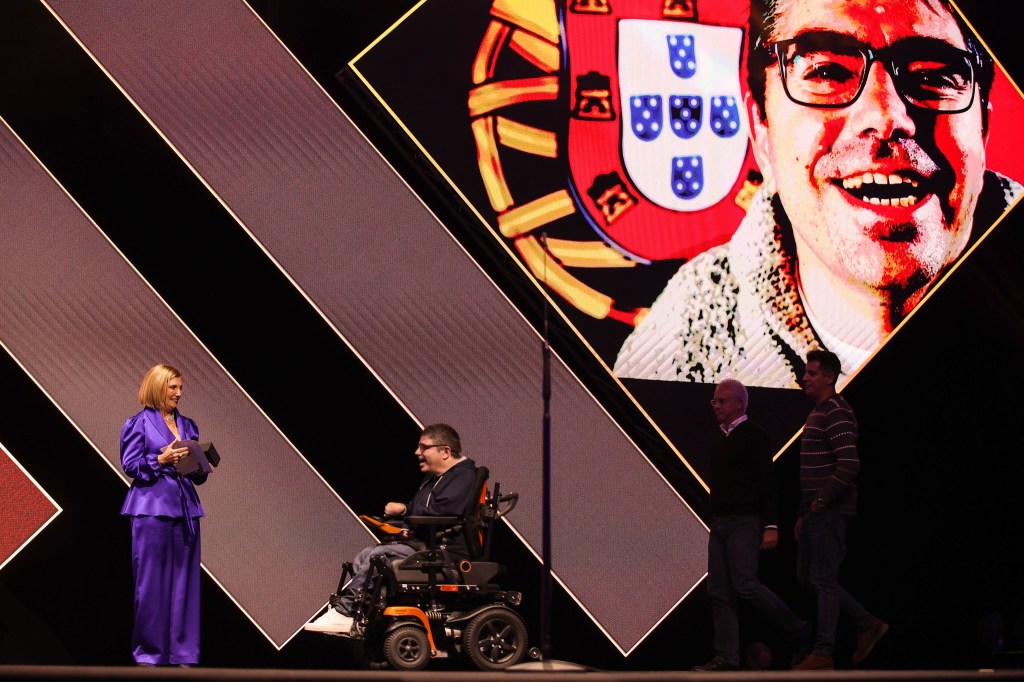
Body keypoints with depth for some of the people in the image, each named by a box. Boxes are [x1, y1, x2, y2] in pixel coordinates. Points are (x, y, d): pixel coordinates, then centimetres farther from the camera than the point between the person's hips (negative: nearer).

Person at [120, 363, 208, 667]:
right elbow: (129, 465, -6)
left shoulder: (187, 425, 16)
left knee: (184, 582, 3)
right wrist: (161, 460, -17)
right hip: (152, 508, -5)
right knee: (151, 581, -4)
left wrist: (201, 468, -2)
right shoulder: (139, 423, 0)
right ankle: (148, 651, 4)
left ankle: (181, 651, 8)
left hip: (185, 508, 5)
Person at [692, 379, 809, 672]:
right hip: (720, 523, 9)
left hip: (745, 523, -9)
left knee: (745, 585, -15)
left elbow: (767, 483, -13)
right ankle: (727, 658, 1)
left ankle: (796, 629, 2)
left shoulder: (753, 435, -7)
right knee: (719, 591, 2)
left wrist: (771, 526, -20)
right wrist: (716, 522, 18)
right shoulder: (722, 440, 18)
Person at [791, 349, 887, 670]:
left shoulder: (837, 414, -14)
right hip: (815, 512, 10)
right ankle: (868, 624, 20)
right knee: (807, 577, 12)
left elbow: (849, 465, -24)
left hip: (830, 511, -10)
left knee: (823, 579, -6)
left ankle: (823, 653, -1)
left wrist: (821, 501, -18)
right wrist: (803, 513, 20)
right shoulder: (816, 413, 18)